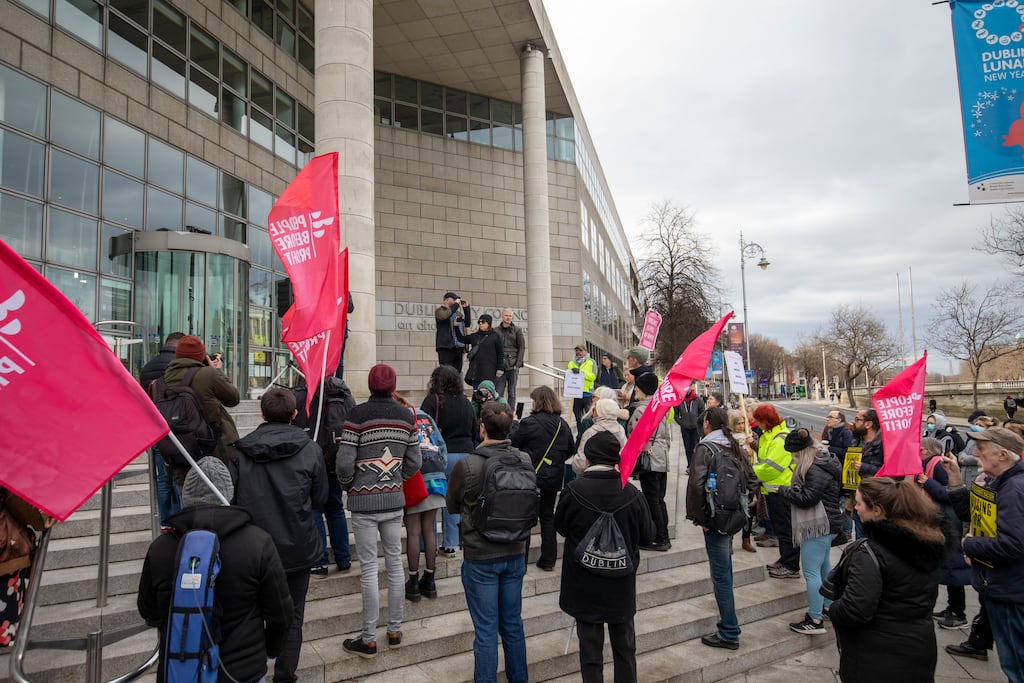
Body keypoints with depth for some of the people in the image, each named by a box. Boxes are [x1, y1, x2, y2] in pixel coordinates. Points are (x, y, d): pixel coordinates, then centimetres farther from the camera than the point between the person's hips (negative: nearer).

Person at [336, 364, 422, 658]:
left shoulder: (357, 415, -12)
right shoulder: (406, 416, 2)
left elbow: (344, 461, -13)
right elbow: (414, 462, 5)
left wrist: (347, 486, 5)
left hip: (364, 501, -4)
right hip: (394, 500, 4)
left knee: (368, 569, 3)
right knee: (395, 564, 13)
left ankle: (369, 640, 12)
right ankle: (395, 631, 24)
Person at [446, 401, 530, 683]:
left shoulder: (466, 466, -21)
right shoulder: (524, 460, -10)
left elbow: (452, 507, -3)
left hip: (480, 558, -4)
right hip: (515, 554, 4)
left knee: (486, 631, 8)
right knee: (513, 623, 20)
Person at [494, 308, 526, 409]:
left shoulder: (517, 330, 6)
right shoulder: (496, 330, 8)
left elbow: (522, 347, 3)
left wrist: (518, 364, -6)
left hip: (513, 366, -1)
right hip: (500, 366, 1)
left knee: (512, 392, 4)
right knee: (498, 393, -2)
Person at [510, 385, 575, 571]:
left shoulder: (529, 423, -17)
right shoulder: (563, 425, 2)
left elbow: (512, 442, -8)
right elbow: (571, 450, 12)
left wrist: (515, 424, 6)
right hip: (553, 478, 5)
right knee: (548, 517, 14)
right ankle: (548, 559, 18)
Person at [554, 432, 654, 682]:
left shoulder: (574, 491, -19)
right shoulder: (631, 493, -15)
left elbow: (560, 527, -4)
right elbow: (648, 536, -5)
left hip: (585, 586, -1)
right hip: (622, 586, 2)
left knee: (591, 648, 12)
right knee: (625, 646, 20)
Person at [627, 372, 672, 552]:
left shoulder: (641, 410, -13)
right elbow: (667, 435, 18)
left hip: (649, 460, -8)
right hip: (663, 459, 8)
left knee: (652, 500, -2)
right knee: (660, 499, 13)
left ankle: (659, 540, 1)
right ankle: (665, 538, 17)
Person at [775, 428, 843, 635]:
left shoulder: (817, 470, -23)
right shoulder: (823, 461, 10)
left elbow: (807, 498, -23)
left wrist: (784, 490, -8)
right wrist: (791, 490, 8)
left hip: (818, 526, -11)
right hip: (827, 523, 11)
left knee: (811, 572, -6)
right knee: (824, 566, 24)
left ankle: (815, 620, 0)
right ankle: (827, 606, 39)